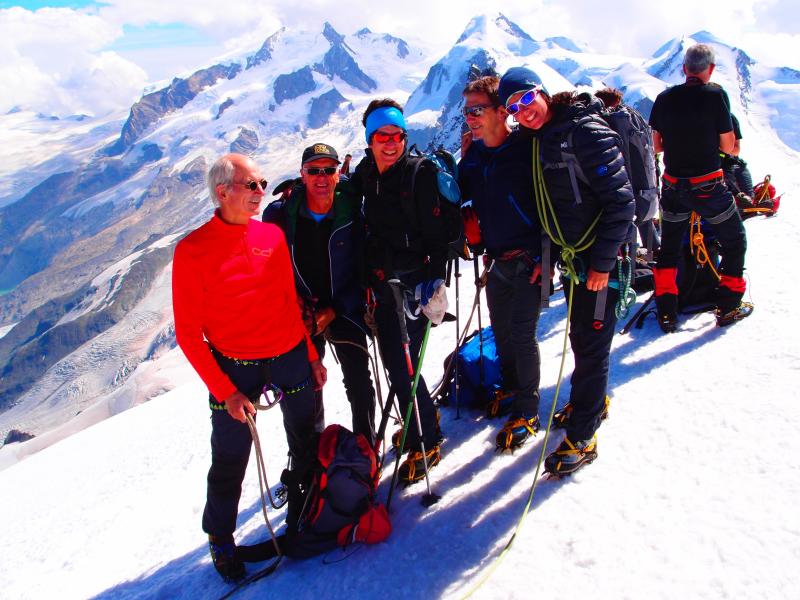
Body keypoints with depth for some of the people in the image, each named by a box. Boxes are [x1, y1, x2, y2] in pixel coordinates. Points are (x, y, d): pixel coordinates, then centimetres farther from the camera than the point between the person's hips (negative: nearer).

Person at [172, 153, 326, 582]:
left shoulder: (272, 235, 0)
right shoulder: (192, 250, -12)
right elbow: (189, 333, -10)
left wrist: (312, 356, 9)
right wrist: (224, 391, -14)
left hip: (291, 358, 4)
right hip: (234, 368, -4)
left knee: (307, 447, 17)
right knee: (230, 461, 9)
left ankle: (302, 515, 42)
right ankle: (220, 536, 36)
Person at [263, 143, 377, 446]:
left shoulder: (352, 212, -9)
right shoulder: (279, 214, -9)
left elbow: (361, 270, -4)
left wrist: (335, 310, -11)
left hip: (345, 311, -1)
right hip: (303, 315, 1)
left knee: (359, 383, -6)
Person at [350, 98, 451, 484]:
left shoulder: (420, 173, -9)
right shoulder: (365, 175, 8)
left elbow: (437, 232, -12)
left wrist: (435, 278, -19)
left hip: (412, 283, -7)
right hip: (382, 285, 7)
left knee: (403, 367, -6)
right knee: (393, 362, 16)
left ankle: (426, 443, 13)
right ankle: (421, 420, 40)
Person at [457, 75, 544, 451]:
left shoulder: (527, 149, -15)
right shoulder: (473, 155, 5)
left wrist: (544, 255, -18)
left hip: (529, 259, -6)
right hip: (498, 260, 7)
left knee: (522, 332, -7)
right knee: (501, 330, 16)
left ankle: (528, 412, 8)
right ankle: (510, 388, 39)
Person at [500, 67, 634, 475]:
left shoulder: (587, 132, -18)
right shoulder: (540, 139, 8)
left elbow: (620, 200, -21)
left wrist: (603, 263, -21)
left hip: (601, 258, -8)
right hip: (572, 256, 8)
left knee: (592, 345, 0)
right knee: (580, 337, 21)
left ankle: (580, 439, 12)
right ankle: (592, 401, 43)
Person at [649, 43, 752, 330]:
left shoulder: (664, 98, 0)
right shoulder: (715, 95, -11)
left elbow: (657, 145, 7)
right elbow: (728, 147, -8)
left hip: (673, 186, 4)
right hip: (708, 186, -3)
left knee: (669, 246, 18)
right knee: (734, 241, 17)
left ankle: (666, 312, 16)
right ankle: (728, 306, 19)